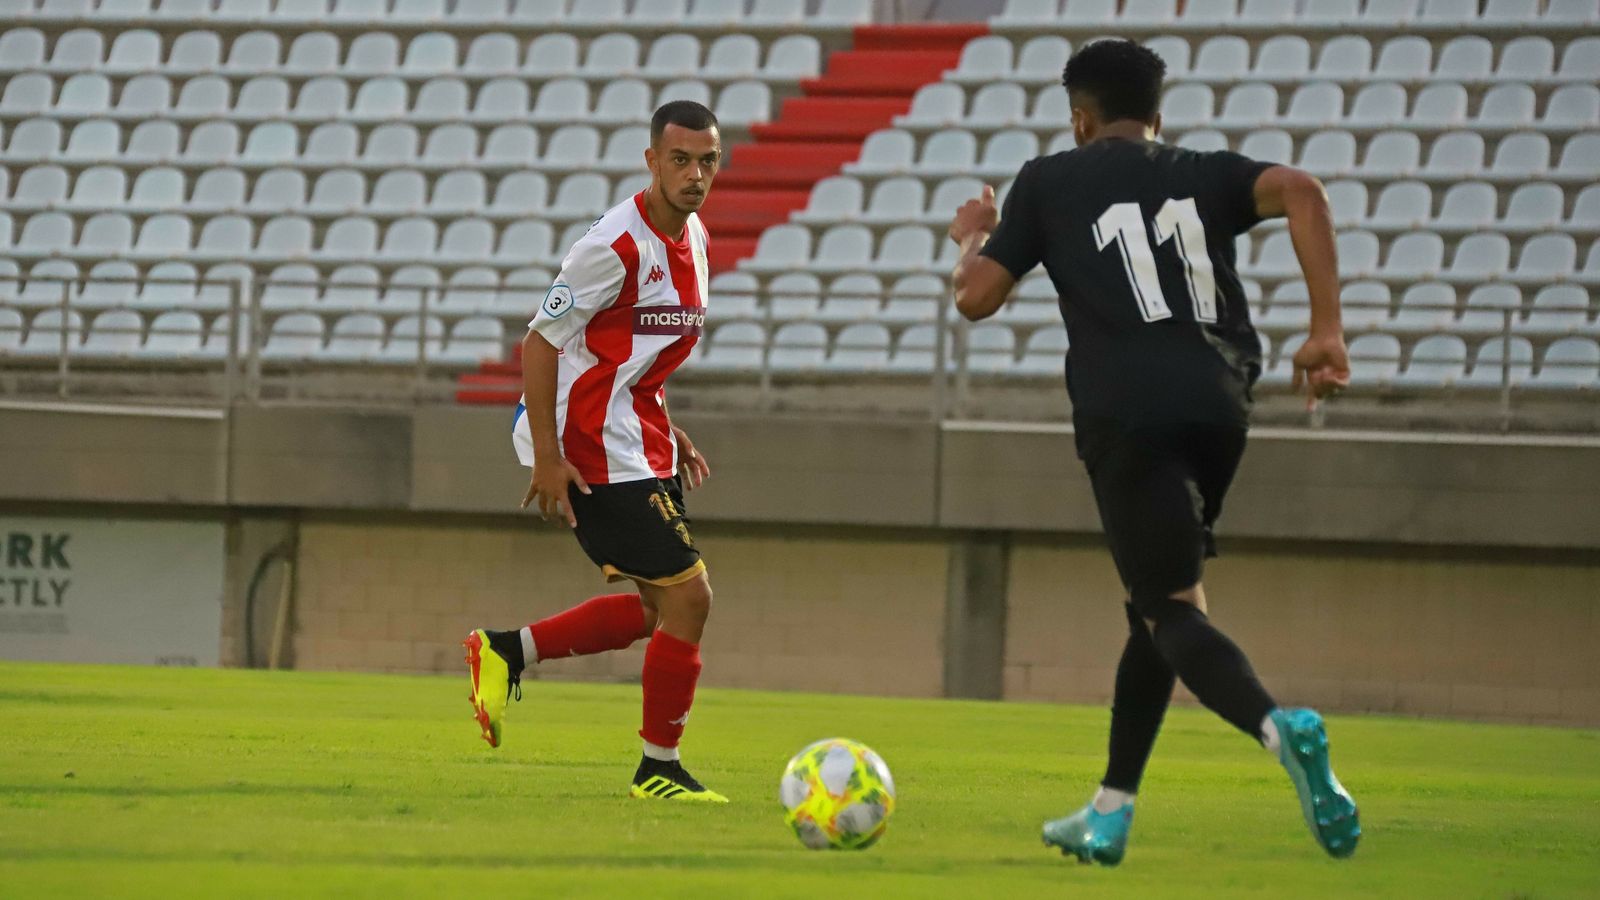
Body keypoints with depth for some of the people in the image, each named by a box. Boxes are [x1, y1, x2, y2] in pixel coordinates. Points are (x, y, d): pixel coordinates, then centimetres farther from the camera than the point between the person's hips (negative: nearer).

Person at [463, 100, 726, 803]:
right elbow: (540, 342, -17)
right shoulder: (617, 244, -19)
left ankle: (506, 653, 21)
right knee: (686, 599, -8)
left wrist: (668, 434, 19)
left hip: (640, 447, 10)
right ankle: (659, 769, 4)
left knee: (659, 610, 13)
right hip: (596, 450, -10)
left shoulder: (693, 238, 10)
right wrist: (546, 455, -21)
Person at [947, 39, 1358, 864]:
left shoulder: (1049, 182, 14)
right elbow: (1299, 191, -1)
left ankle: (1276, 727, -37)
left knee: (1173, 609, -7)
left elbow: (975, 298, 13)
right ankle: (1109, 817, 20)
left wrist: (971, 238, 36)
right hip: (1220, 408, 4)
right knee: (1156, 600, 19)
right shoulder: (1205, 175, 20)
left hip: (1126, 416, -4)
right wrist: (1326, 328, -4)